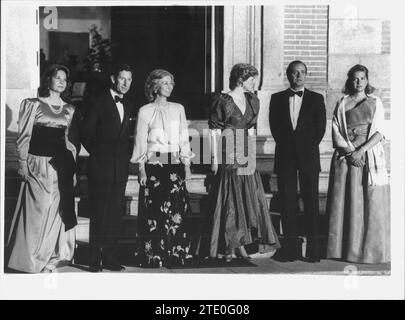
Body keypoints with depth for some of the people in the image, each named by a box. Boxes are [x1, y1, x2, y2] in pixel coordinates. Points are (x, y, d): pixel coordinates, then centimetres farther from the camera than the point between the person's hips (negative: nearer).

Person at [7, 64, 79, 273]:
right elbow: (24, 137, -1)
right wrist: (22, 164, -8)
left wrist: (73, 167, 10)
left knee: (58, 210, 4)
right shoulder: (33, 105, 1)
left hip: (62, 166, 4)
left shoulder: (69, 110, 12)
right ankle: (34, 261, 7)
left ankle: (52, 258, 14)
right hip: (38, 164, -4)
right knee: (39, 210, -4)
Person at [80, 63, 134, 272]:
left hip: (120, 166, 6)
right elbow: (85, 132, -5)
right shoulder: (99, 102, -4)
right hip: (101, 166, -6)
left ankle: (110, 258, 12)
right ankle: (95, 260, 3)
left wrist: (125, 155, 7)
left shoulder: (127, 105, 15)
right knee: (99, 213, -2)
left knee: (116, 213, 6)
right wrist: (97, 153, -1)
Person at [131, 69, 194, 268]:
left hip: (175, 164, 3)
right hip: (153, 163, -3)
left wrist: (187, 165, 5)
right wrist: (141, 169, -6)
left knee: (176, 210, -2)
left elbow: (184, 139, 12)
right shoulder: (145, 111, 3)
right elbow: (140, 142, 1)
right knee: (153, 212, -3)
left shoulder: (178, 109, 12)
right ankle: (152, 256, 3)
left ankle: (175, 254, 4)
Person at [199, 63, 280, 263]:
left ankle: (240, 244, 10)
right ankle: (227, 247, 5)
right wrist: (215, 158, -12)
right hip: (228, 156, -6)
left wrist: (252, 154, 12)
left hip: (246, 156, 6)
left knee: (249, 199, 3)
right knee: (229, 200, -2)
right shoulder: (223, 102, -7)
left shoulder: (252, 101, 11)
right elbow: (214, 132, -8)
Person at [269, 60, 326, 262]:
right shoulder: (277, 98, 10)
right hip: (285, 157, 1)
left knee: (311, 202, -2)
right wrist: (286, 144, -2)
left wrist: (310, 147, -3)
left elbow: (320, 127, 4)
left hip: (308, 156, -1)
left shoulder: (316, 99, 9)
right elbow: (274, 126, 6)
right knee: (287, 203, 0)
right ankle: (291, 249, 6)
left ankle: (313, 250, 2)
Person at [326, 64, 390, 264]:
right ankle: (347, 249, 3)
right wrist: (349, 150, -11)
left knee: (371, 202, -4)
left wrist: (361, 150, -11)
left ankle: (370, 249, 3)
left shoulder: (375, 103, 10)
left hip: (370, 154, 0)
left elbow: (379, 132, 1)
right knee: (346, 201, -2)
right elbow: (336, 132, 5)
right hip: (346, 155, 1)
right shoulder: (342, 104, 12)